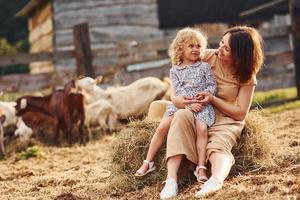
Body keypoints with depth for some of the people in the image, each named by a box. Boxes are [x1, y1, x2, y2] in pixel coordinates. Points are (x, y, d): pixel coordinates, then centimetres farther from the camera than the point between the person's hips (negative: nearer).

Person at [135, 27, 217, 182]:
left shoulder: (204, 66, 10)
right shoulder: (175, 70, 11)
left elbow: (213, 86, 6)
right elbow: (178, 91, -1)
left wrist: (204, 93, -16)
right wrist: (190, 104, -17)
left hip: (201, 105, -1)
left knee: (202, 128, -28)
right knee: (162, 127, -15)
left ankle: (201, 167, -29)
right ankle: (148, 162, -5)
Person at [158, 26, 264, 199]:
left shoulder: (247, 77, -6)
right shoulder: (208, 57, -1)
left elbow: (240, 113, -6)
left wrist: (213, 99, -18)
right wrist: (175, 97, -16)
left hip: (226, 121, -1)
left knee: (219, 147, -34)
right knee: (181, 115, -34)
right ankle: (171, 180, -47)